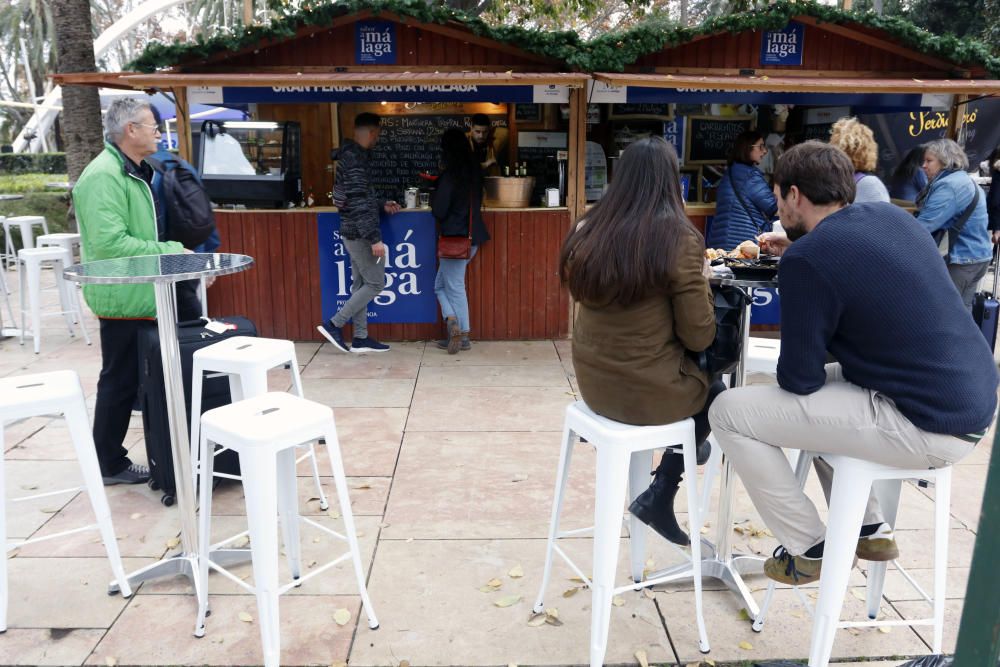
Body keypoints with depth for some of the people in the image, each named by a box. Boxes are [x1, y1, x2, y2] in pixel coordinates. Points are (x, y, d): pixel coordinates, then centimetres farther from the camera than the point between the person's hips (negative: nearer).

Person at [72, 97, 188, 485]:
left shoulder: (132, 173, 15)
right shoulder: (104, 176, -18)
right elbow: (110, 243, -26)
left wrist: (175, 252, 8)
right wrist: (169, 252, -21)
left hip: (140, 296, 10)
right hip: (124, 299, -10)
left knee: (132, 379, 16)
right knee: (120, 381, 1)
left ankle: (112, 457, 29)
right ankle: (109, 464, 15)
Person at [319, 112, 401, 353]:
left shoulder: (350, 155, 12)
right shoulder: (355, 159, -19)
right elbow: (358, 203, -24)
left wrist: (382, 205, 20)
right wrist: (375, 238, -24)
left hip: (353, 232, 10)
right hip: (359, 233, -10)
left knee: (360, 284, 12)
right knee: (375, 283, -2)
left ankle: (360, 338, 18)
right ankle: (333, 324, 0)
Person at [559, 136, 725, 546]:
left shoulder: (589, 231, -3)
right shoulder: (678, 240, -17)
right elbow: (698, 337, -13)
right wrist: (701, 281, 4)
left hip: (594, 385, 6)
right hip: (648, 392, -6)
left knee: (699, 378, 31)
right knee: (714, 390, 27)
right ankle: (659, 496, 25)